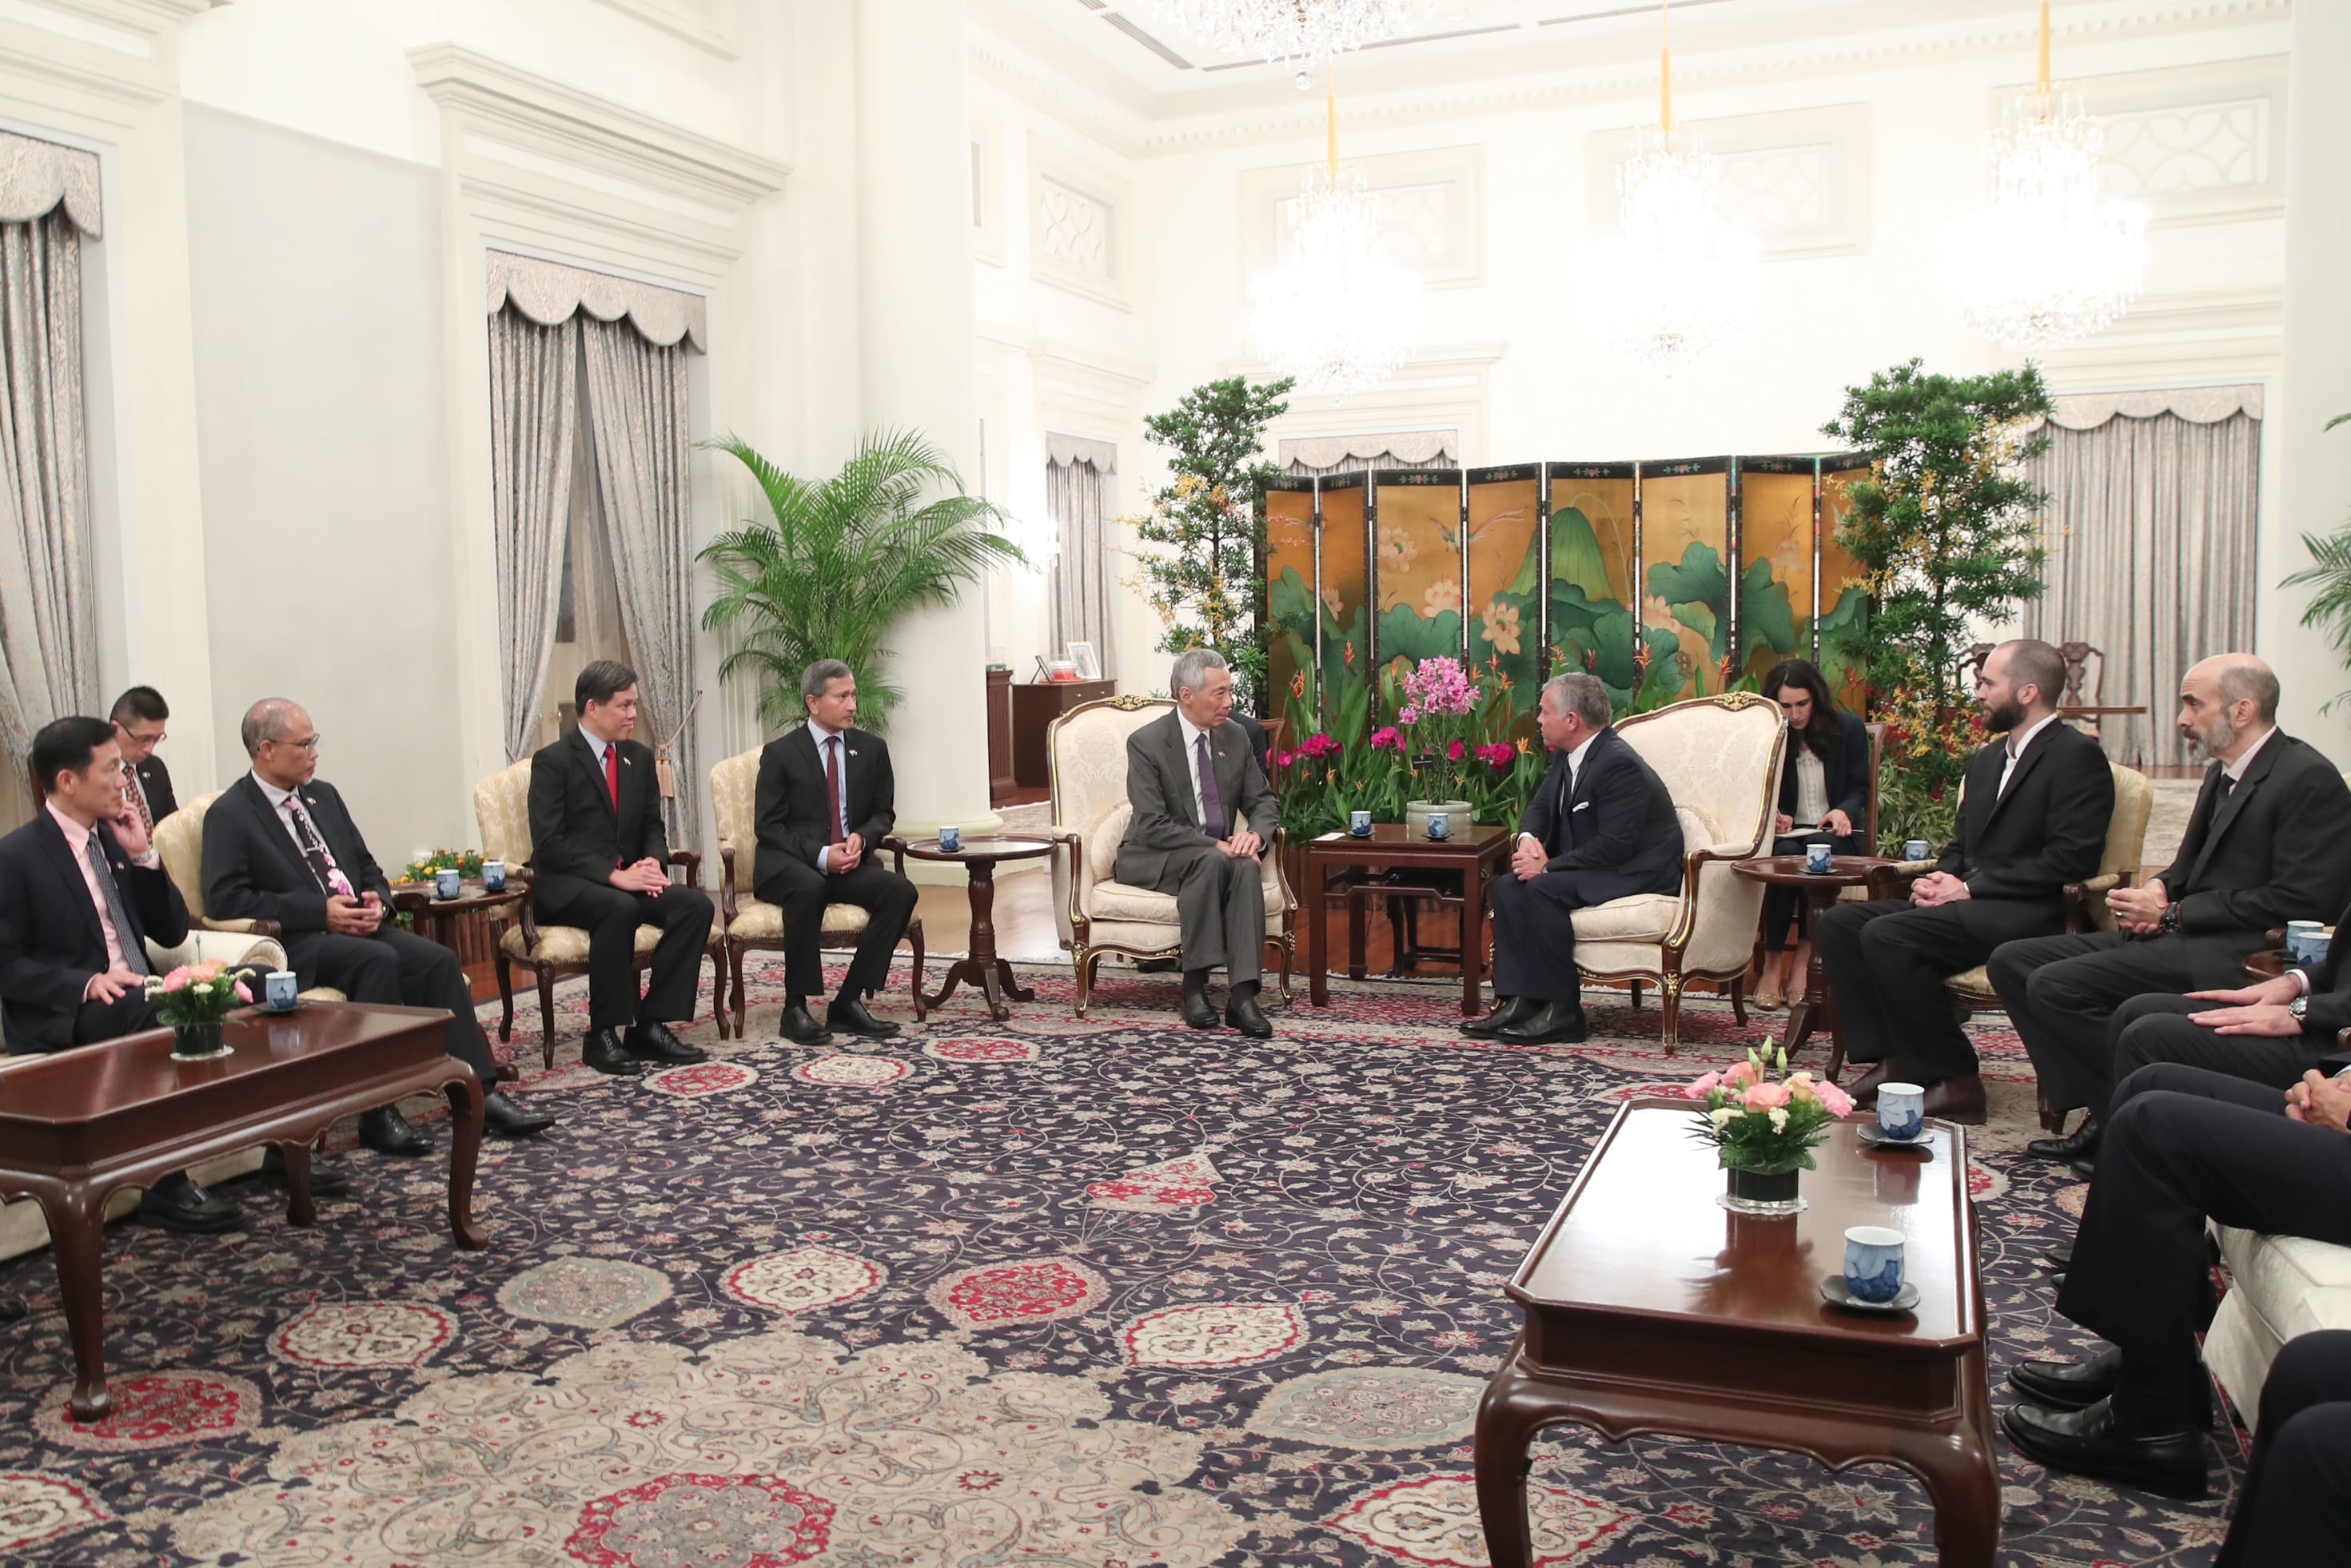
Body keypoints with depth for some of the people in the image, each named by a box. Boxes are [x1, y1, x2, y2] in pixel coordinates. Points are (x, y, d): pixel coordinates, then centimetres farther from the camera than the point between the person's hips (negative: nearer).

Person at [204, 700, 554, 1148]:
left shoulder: (324, 795, 19)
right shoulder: (229, 815, -2)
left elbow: (368, 868, 24)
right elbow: (224, 899, -13)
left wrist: (377, 901, -1)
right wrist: (320, 910, -18)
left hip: (359, 927, 6)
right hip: (296, 943, -6)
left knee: (440, 961, -19)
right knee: (379, 960, -33)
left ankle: (479, 1094, -20)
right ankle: (378, 1114, -30)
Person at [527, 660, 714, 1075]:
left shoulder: (640, 757, 12)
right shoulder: (552, 761, -7)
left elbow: (653, 827, 17)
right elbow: (549, 842, -16)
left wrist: (653, 862, -8)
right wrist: (614, 875, -25)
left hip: (626, 878, 6)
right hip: (565, 887, -6)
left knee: (697, 905, -19)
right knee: (619, 908, -37)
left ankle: (650, 1024, -15)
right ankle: (603, 1035, -26)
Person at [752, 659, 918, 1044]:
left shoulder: (872, 748, 9)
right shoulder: (780, 754, -1)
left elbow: (883, 813, 15)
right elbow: (769, 827, -4)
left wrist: (861, 837, -9)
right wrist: (820, 855, -19)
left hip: (849, 860, 4)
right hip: (788, 864, -4)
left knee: (901, 891, -25)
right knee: (808, 888, -38)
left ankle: (849, 1001, -18)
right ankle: (796, 1008, -27)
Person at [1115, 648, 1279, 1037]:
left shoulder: (1234, 737, 5)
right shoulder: (1145, 743, -13)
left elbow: (1261, 800, 11)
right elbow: (1153, 826, -18)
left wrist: (1255, 834, -12)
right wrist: (1213, 845, -26)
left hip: (1219, 853, 5)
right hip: (1152, 859, -4)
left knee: (1247, 866, -30)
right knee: (1210, 862, -36)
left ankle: (1243, 994, -37)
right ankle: (1194, 986, -30)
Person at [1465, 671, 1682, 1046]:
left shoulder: (1619, 765, -23)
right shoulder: (1565, 757, 6)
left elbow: (1614, 846, -28)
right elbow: (1539, 807, 16)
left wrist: (1548, 866, -23)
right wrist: (1528, 838, -8)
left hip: (1639, 871, -10)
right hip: (1591, 868, 10)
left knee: (1543, 889, -28)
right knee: (1508, 886, -7)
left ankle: (1562, 1011, -21)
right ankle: (1519, 1000, -12)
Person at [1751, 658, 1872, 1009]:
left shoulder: (1849, 728, 6)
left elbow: (1859, 789, 7)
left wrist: (1844, 812, -16)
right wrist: (1772, 817, -15)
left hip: (1834, 835, 0)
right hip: (1787, 833, 0)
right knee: (1784, 852, -37)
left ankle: (1803, 960, -30)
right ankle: (1772, 964, -31)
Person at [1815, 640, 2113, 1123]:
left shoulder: (2077, 755, -7)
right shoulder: (1988, 758, 21)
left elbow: (2072, 859, -17)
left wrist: (1970, 887, -17)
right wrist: (1941, 879, 1)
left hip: (2025, 914, -9)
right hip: (1968, 902, 9)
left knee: (1887, 936, -28)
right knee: (1838, 923, -6)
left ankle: (1953, 1082, -17)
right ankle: (1894, 1061, -8)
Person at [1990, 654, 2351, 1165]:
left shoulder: (2309, 778, -12)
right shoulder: (2222, 772, 17)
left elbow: (2299, 901, -18)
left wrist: (2173, 913, -15)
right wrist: (2159, 891, -1)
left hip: (2239, 953, -10)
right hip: (2184, 935, 10)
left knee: (2056, 986, -25)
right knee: (2011, 961, -2)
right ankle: (2102, 1107, -6)